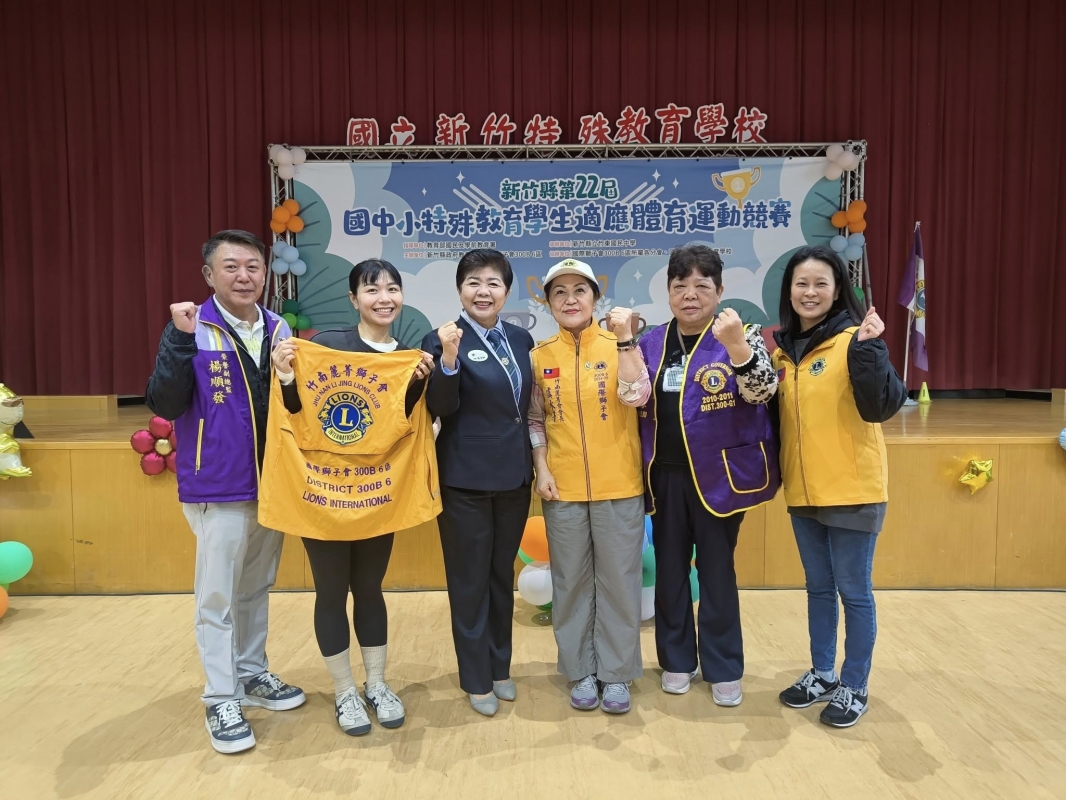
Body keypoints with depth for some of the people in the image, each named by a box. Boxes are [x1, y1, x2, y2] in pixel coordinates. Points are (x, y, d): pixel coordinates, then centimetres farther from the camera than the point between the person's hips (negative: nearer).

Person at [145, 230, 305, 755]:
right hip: (218, 486, -5)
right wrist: (181, 340, -26)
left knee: (256, 589, 18)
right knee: (217, 597, 6)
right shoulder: (191, 329, -10)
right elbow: (164, 406, -17)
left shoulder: (279, 330, 4)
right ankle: (221, 701, 20)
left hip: (271, 482, 5)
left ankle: (252, 675, 35)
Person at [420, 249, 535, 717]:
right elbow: (441, 408, -18)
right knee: (469, 580, 7)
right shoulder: (444, 340, -10)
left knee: (502, 575, 17)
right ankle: (476, 679, 23)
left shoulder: (521, 339, 7)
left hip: (514, 475, 5)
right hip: (465, 479, -5)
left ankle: (500, 667, 33)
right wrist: (449, 358, -31)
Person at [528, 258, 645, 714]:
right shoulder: (540, 355, 4)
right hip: (563, 488, 2)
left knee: (618, 581, 8)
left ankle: (616, 673, 24)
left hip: (619, 486, -1)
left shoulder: (617, 345, -1)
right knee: (572, 582, 11)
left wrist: (625, 337, -20)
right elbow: (535, 418, 8)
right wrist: (542, 468, -2)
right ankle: (581, 671, 28)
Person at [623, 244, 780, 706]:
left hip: (719, 475, -3)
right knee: (669, 569, 12)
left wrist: (736, 346, -38)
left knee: (717, 571, 6)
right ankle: (676, 660, 29)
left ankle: (723, 669, 22)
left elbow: (762, 391, -21)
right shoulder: (651, 344, 5)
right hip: (665, 476, 4)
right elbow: (638, 405, 12)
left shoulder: (743, 337, -5)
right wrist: (634, 398, -12)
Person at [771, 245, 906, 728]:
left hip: (853, 490, -6)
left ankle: (855, 687, 23)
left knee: (853, 590, 7)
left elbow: (881, 407, -23)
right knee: (818, 588, 18)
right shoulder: (783, 348, 8)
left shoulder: (852, 340, -10)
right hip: (803, 491, 6)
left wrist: (869, 349, -32)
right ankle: (822, 674, 34)